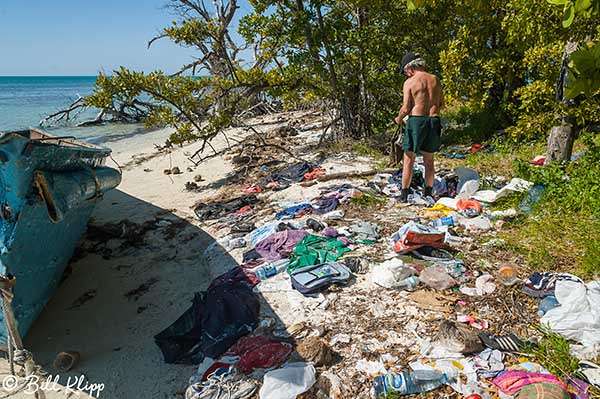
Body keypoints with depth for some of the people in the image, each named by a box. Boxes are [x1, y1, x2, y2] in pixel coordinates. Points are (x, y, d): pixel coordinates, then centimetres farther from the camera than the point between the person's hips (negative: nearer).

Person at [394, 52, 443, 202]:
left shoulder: (409, 82, -6)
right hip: (434, 121, 5)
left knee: (409, 159, 2)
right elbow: (441, 104, 15)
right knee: (429, 159, 14)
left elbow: (406, 108, -10)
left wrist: (398, 119, 9)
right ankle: (428, 193, 19)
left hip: (416, 120, -5)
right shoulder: (435, 80, 10)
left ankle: (404, 194, 2)